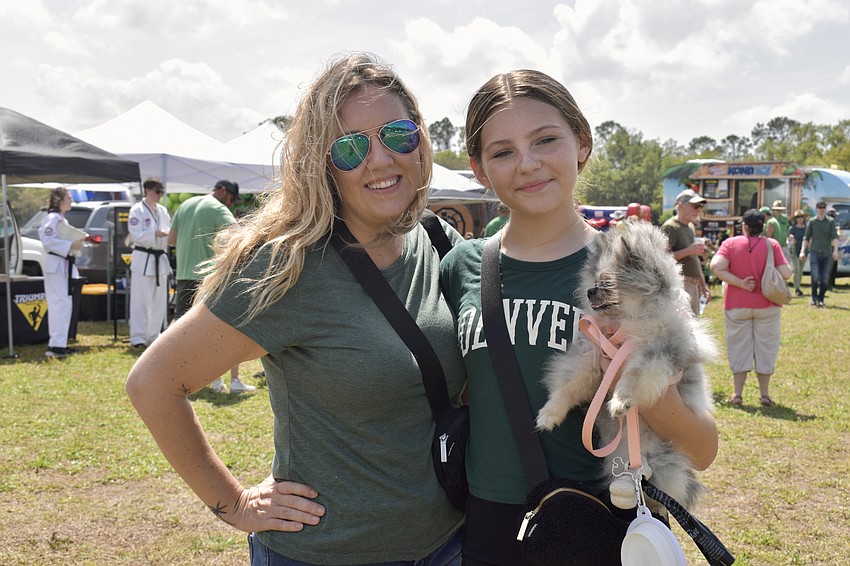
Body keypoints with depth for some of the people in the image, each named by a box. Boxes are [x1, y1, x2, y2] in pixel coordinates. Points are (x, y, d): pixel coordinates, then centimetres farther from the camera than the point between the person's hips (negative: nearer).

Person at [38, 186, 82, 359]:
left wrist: (77, 243, 11)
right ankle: (55, 346, -14)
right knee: (60, 304, -13)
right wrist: (71, 245, -22)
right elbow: (48, 241, -22)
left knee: (64, 304, 12)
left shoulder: (62, 219, 19)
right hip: (56, 265, -10)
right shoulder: (52, 218, -12)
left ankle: (59, 344, 18)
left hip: (64, 265, 10)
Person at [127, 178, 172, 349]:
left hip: (160, 259, 7)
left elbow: (169, 231, 15)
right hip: (143, 258, -7)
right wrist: (157, 234, -25)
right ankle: (138, 337, 0)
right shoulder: (137, 210, -7)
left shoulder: (163, 211, 13)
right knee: (141, 300, -6)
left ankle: (153, 336, 19)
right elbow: (136, 235, -15)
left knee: (159, 300, 10)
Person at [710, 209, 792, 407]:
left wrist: (739, 283, -13)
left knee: (739, 347, 9)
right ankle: (765, 394, 14)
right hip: (766, 305, 0)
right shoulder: (772, 244, -6)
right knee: (765, 347, 11)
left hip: (737, 305, 0)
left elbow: (716, 267, -19)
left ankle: (737, 394, 10)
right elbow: (786, 273, -11)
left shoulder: (731, 243, -5)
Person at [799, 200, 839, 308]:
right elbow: (806, 237, 7)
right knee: (815, 277, -11)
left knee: (825, 279, 3)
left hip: (827, 254, 1)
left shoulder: (831, 221, 5)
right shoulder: (812, 221, 5)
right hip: (814, 253, -1)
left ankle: (821, 299, 14)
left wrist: (835, 250, -16)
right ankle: (814, 298, 6)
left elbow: (835, 237, -3)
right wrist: (802, 251, -1)